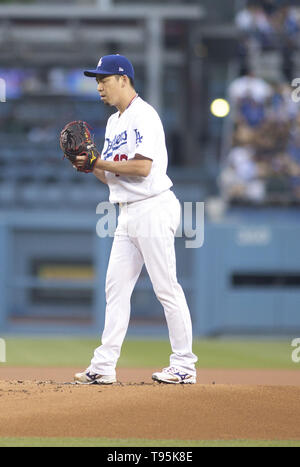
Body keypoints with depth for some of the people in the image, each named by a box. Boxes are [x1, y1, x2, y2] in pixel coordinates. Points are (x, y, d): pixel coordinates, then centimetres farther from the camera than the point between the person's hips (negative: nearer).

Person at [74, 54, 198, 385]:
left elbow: (142, 167, -21)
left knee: (166, 287, -6)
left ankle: (184, 366, -2)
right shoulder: (114, 122, 18)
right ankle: (104, 366, 6)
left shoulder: (144, 116, -11)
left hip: (153, 208, -9)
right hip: (128, 214, 10)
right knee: (116, 286, 6)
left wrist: (98, 162, -13)